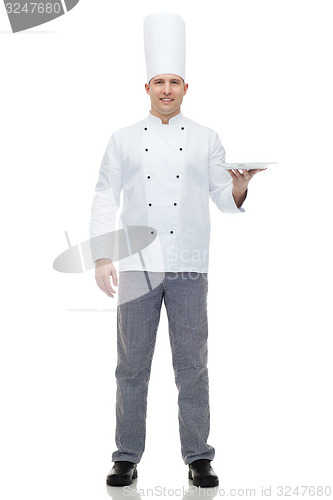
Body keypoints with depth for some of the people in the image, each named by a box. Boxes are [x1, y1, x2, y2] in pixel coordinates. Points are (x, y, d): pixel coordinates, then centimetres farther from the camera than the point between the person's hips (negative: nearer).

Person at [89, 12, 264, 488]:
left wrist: (239, 189, -17)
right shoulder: (124, 139, 8)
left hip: (189, 267, 0)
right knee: (133, 365, 4)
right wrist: (102, 256, -3)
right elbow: (105, 198, 6)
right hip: (137, 266, 0)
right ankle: (127, 457, 17)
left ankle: (198, 458, 15)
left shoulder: (206, 139, 9)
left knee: (192, 365, 3)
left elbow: (223, 198, 6)